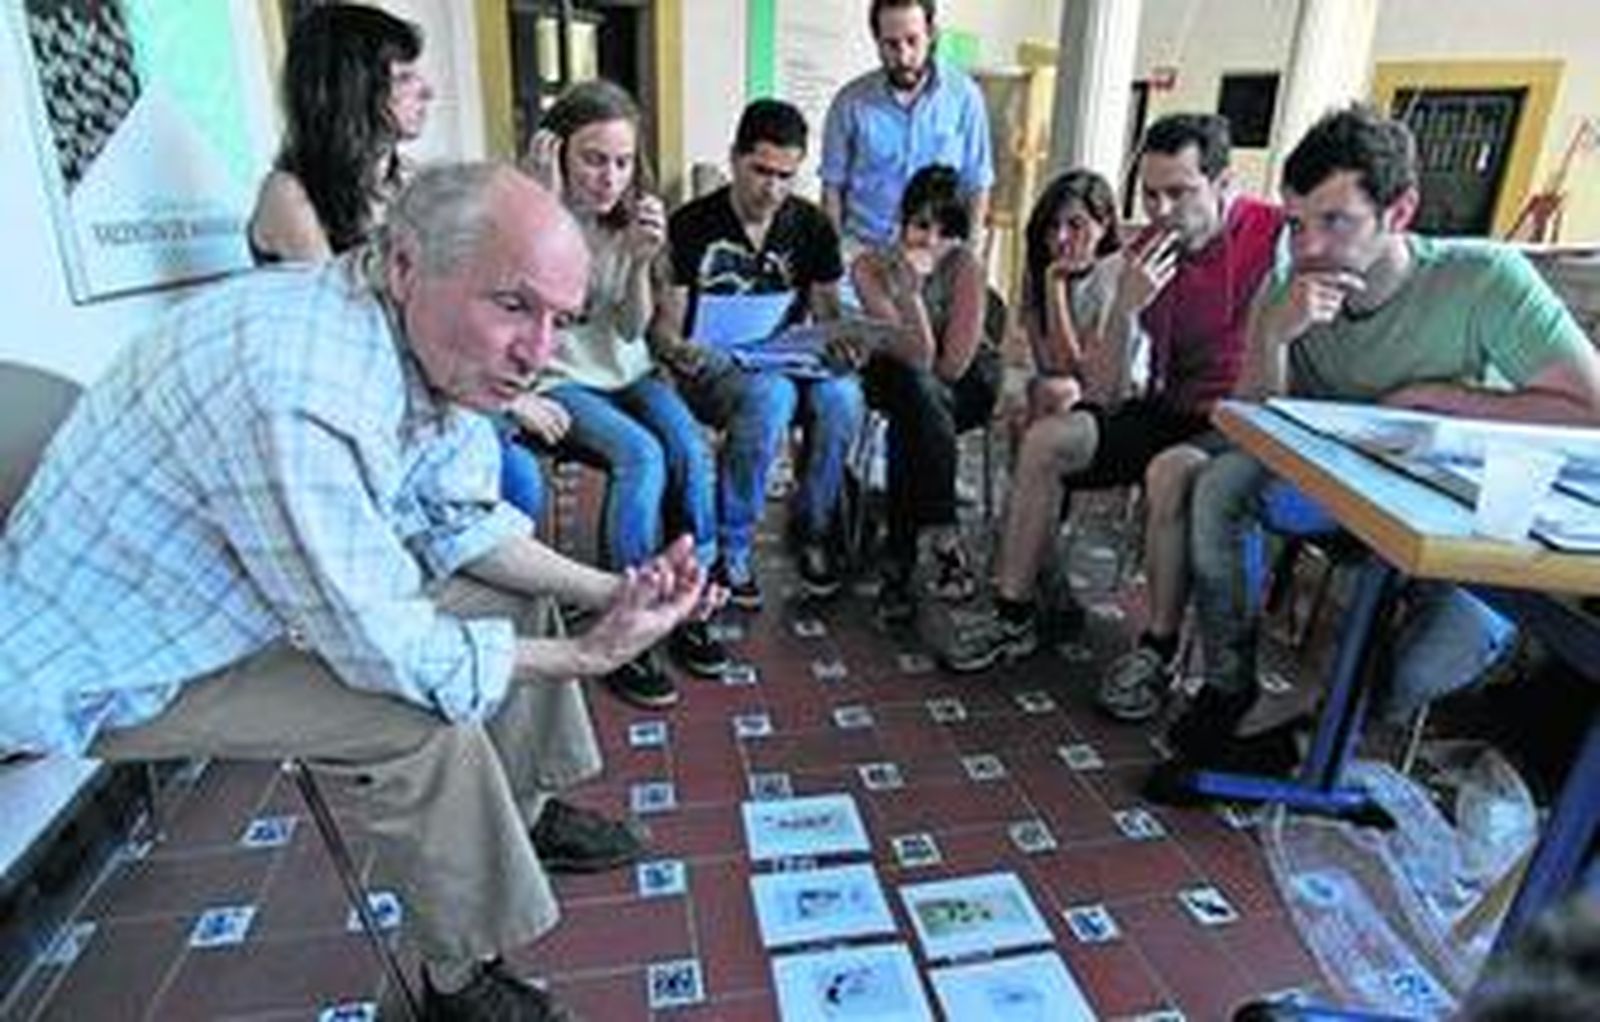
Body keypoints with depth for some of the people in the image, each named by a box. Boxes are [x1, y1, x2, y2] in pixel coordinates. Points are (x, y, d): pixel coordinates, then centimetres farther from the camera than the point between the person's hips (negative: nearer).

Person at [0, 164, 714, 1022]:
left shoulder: (434, 342, -12)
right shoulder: (300, 395, -39)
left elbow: (465, 525, -1)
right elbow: (391, 655, -33)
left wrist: (608, 591, -12)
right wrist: (592, 655, -25)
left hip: (232, 590, 8)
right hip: (111, 666, -8)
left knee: (516, 597, 5)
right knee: (426, 727, -23)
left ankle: (524, 814, 26)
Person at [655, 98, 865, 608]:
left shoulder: (812, 227, 7)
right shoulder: (691, 226, -4)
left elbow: (828, 315, 9)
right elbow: (666, 325, -4)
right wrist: (679, 349, -29)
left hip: (786, 363, 3)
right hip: (713, 367, -3)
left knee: (842, 394, -31)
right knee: (771, 393, -37)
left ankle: (812, 529, -8)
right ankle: (730, 547, -21)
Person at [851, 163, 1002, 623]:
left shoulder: (966, 265, -16)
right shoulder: (870, 266, -13)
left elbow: (953, 365, -20)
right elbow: (916, 359, -21)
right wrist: (911, 289, -30)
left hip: (969, 386, -1)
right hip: (896, 384, 1)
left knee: (909, 425, -31)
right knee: (918, 398, -34)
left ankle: (898, 567, -23)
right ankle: (944, 538, -29)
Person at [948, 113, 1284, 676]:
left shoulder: (1272, 234, -14)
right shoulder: (1146, 252, 4)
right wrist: (1124, 308, -15)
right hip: (1167, 409, 6)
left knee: (1169, 472, -35)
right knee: (1045, 440, -9)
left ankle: (1159, 650, -16)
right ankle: (1014, 616, -4)